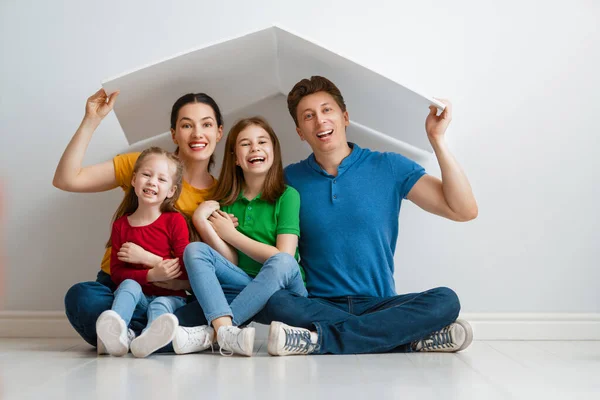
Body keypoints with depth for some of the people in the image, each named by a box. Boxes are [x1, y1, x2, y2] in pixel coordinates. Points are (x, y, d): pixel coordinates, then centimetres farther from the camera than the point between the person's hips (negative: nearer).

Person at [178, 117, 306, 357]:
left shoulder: (287, 195, -2)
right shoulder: (226, 201, 8)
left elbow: (283, 258, -12)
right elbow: (232, 263, 0)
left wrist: (231, 234, -8)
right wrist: (203, 224, -13)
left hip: (284, 289, -3)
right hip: (241, 283, 3)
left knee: (282, 262, -34)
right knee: (194, 249, -17)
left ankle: (206, 334, -36)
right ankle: (225, 330, -41)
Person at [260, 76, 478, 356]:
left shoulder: (389, 167, 3)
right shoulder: (291, 180, 7)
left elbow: (464, 211, -5)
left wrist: (437, 139, -9)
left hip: (379, 304, 0)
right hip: (318, 306, 0)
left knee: (445, 301, -26)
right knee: (276, 303, -31)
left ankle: (320, 339, -28)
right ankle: (412, 339, -27)